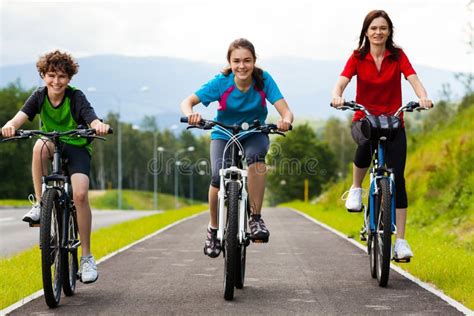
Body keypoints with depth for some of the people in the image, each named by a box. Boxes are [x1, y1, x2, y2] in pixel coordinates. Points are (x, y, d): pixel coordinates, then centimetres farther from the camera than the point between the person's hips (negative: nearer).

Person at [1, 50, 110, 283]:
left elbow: (93, 121, -30)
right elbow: (22, 115, -26)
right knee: (40, 146, -36)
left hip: (77, 147, -2)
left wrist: (99, 126, -56)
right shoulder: (39, 96, -9)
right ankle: (39, 204, -25)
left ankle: (87, 256, -13)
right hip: (52, 146, 2)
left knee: (80, 194, -24)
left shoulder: (76, 97, -16)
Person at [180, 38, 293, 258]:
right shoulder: (221, 82, -19)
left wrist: (285, 121, -48)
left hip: (254, 135, 0)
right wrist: (191, 114, -44)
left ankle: (256, 217, -24)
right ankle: (213, 228, 0)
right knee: (219, 176, -26)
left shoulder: (263, 80, -19)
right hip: (223, 135, 0)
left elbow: (286, 111, -24)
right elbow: (187, 102, -21)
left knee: (255, 155, -36)